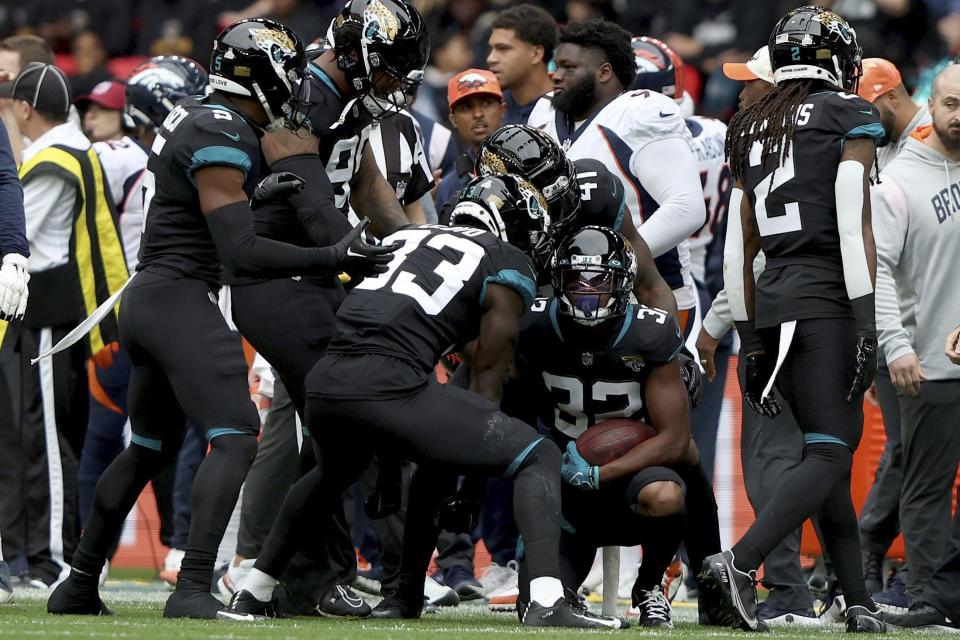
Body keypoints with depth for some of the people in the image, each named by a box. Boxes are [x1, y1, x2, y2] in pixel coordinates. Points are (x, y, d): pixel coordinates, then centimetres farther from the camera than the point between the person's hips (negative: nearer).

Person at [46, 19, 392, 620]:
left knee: (151, 447, 21)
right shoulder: (223, 136, -16)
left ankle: (79, 587, 26)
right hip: (181, 299, -10)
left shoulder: (195, 118, 14)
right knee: (236, 437, -15)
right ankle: (193, 590, -25)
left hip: (146, 298, 10)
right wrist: (334, 257, -17)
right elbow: (240, 250, -20)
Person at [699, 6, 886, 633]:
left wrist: (751, 339, 21)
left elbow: (737, 251, 17)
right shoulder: (850, 117, -2)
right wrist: (867, 324, -12)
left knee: (832, 444, 13)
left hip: (772, 300, 7)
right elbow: (854, 227, -11)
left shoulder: (751, 129, 16)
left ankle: (859, 603, 12)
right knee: (829, 454, -9)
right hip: (828, 299, -7)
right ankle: (738, 563, -27)